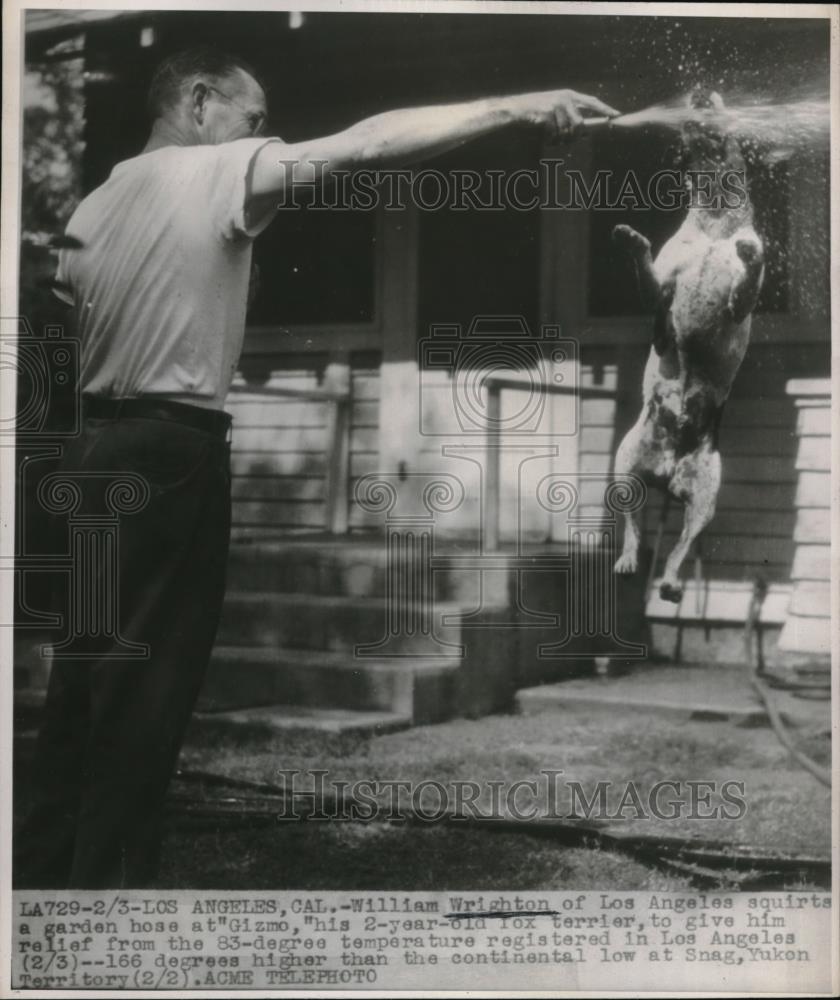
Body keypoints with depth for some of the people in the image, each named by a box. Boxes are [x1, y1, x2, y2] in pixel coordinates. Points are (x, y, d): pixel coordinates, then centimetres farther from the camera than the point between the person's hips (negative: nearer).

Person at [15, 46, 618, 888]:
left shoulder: (97, 204, 17)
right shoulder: (215, 172, -7)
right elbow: (369, 144, -15)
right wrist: (515, 107, -15)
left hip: (96, 448, 8)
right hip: (170, 454, -8)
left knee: (88, 677, 13)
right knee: (147, 686, -2)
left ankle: (46, 870, 21)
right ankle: (107, 879, 4)